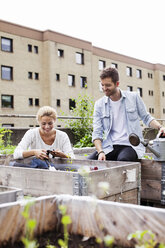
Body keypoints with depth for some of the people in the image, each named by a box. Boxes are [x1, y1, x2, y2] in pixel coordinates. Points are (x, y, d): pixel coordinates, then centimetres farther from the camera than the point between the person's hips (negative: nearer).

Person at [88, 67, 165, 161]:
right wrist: (100, 152, -14)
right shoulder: (99, 104, 7)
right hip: (110, 147, 2)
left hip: (132, 145, -2)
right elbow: (97, 133, 3)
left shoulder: (134, 97, 5)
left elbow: (146, 118, 15)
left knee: (122, 159, -37)